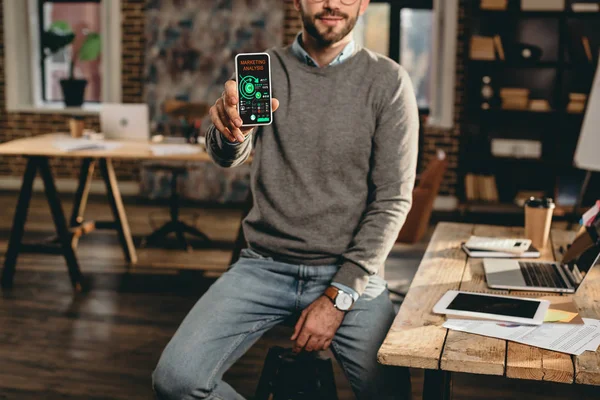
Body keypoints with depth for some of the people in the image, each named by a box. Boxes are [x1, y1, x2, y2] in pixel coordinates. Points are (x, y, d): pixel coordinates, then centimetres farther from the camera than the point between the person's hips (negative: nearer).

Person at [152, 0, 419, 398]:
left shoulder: (388, 81, -2)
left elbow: (392, 200, -5)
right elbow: (228, 156, -14)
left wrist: (338, 297, -12)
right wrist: (230, 133, -39)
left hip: (349, 272, -1)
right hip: (265, 265, 1)